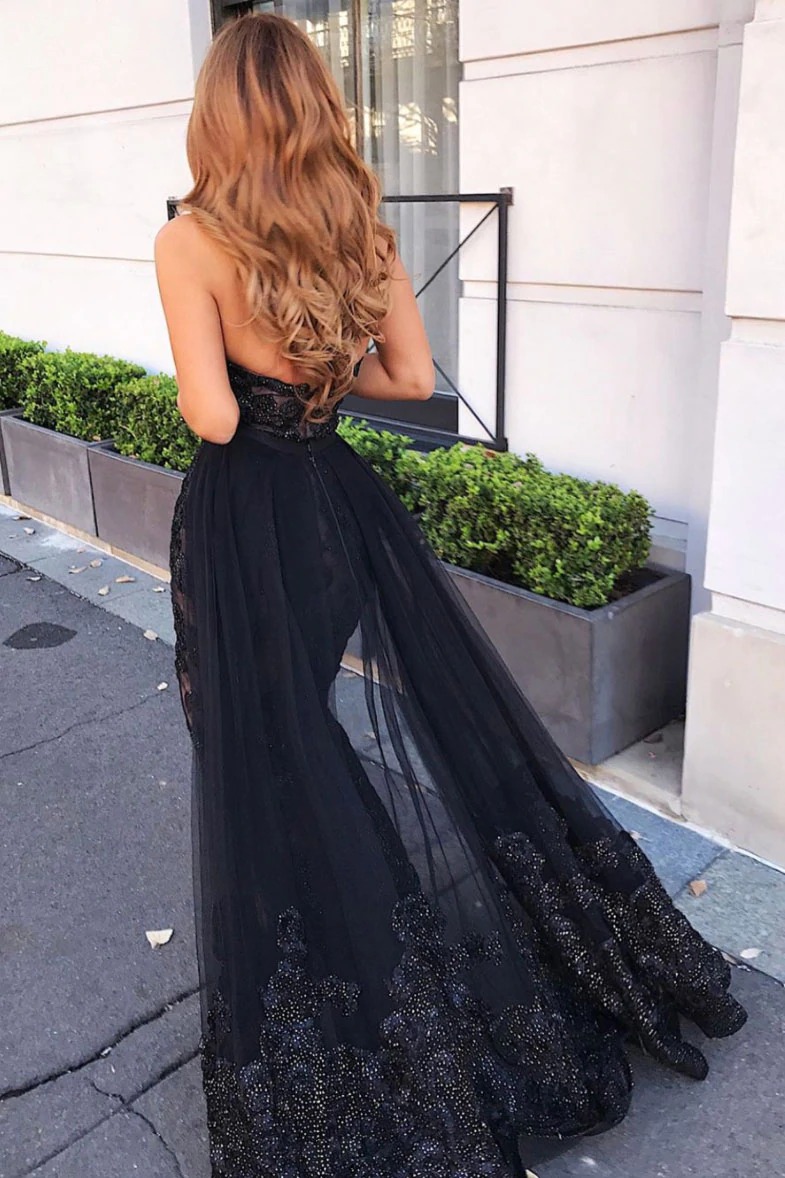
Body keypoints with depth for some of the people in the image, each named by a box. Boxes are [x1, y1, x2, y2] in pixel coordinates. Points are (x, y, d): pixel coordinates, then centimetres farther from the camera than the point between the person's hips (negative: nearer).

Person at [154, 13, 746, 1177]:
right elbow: (412, 378, 3)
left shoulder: (190, 242, -11)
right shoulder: (363, 224, 2)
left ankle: (340, 1060, 21)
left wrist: (248, 385, 2)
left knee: (285, 771, 6)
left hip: (244, 524, -4)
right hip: (342, 500, 5)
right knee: (426, 734, 17)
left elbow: (212, 414, -19)